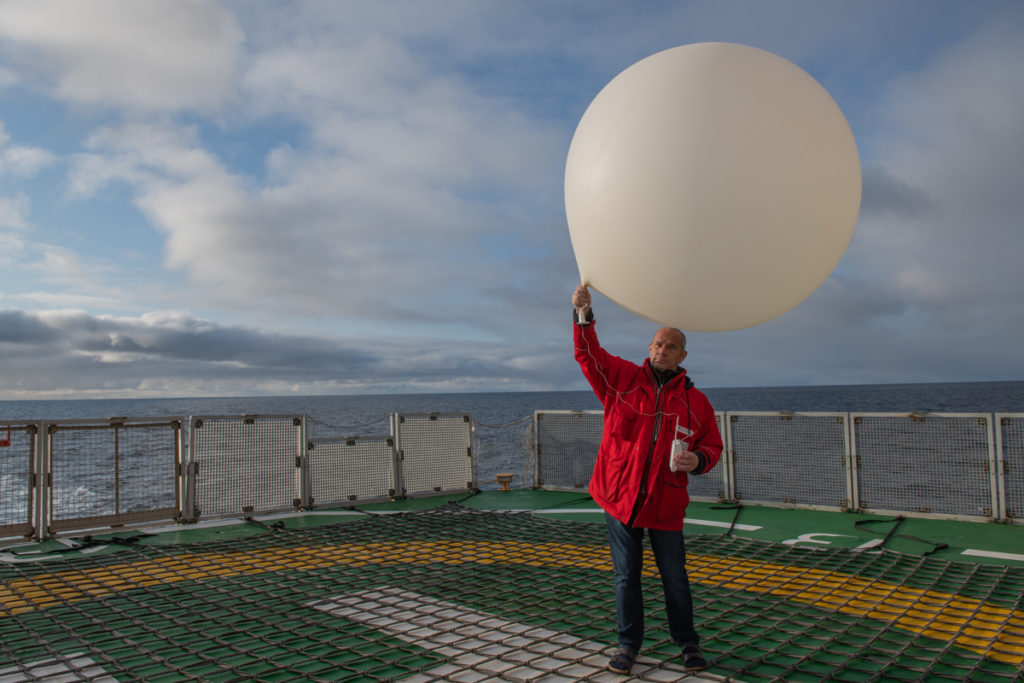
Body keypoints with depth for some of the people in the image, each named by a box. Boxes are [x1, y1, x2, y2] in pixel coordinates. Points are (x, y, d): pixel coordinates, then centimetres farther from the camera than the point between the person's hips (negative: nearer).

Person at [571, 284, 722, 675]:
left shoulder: (696, 402, 1)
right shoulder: (622, 378, 0)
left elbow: (713, 446, 6)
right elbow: (588, 353, -7)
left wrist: (697, 460, -16)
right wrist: (583, 316, -22)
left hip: (665, 505, 0)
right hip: (620, 498, 0)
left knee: (675, 579, 12)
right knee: (626, 577, 11)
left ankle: (687, 643, 32)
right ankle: (628, 644, 27)